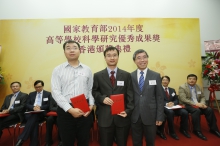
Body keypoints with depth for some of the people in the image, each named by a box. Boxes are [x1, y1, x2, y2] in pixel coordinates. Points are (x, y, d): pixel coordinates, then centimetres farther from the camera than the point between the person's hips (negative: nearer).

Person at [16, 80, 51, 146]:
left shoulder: (48, 94, 12)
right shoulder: (31, 94, 22)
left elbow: (49, 105, 2)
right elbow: (27, 105, 11)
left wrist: (40, 107, -16)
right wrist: (33, 107, -13)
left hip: (41, 113, -2)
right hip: (31, 113, 3)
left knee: (34, 116, -36)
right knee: (34, 121, -33)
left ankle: (21, 139, -38)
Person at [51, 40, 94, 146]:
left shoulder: (87, 70, 6)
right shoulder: (58, 70, 0)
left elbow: (90, 90, 8)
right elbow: (56, 92, -7)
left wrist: (91, 104, -7)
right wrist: (70, 109, -16)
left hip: (85, 111, 2)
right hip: (65, 111, -1)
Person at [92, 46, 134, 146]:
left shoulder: (126, 75, 4)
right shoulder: (97, 76, 3)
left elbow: (130, 96, 1)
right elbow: (94, 92, 5)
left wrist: (128, 111, -11)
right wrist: (102, 98, -15)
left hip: (122, 117, 1)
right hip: (105, 118, 0)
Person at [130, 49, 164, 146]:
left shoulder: (156, 76, 0)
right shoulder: (130, 76, -1)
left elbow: (160, 97, 0)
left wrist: (160, 116, -3)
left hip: (150, 116, 0)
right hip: (134, 116, 0)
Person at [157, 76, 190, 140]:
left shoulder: (172, 90, 23)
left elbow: (177, 100, 15)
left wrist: (173, 103, -10)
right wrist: (166, 104, -23)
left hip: (172, 106, 5)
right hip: (163, 107, -5)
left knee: (185, 112, -20)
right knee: (170, 112, -37)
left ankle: (183, 129, 4)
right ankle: (172, 131, -17)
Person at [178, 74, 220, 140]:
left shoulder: (198, 87, 11)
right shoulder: (182, 87, -9)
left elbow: (202, 97, 14)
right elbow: (183, 99, -17)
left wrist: (202, 103, -9)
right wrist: (195, 104, -25)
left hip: (198, 104, 6)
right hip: (187, 105, -6)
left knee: (209, 110, -16)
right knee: (197, 110, -33)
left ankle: (213, 129, 0)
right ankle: (197, 130, -20)